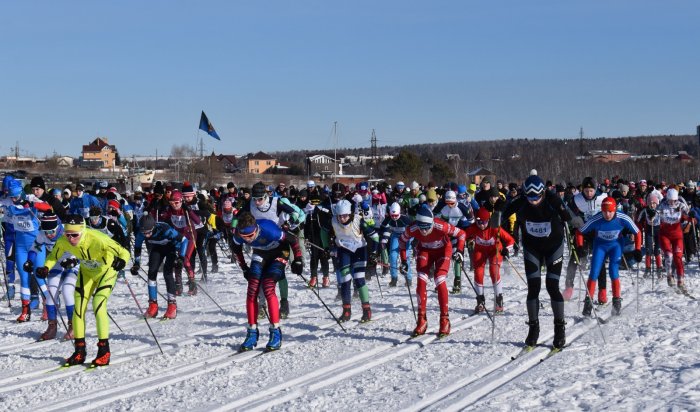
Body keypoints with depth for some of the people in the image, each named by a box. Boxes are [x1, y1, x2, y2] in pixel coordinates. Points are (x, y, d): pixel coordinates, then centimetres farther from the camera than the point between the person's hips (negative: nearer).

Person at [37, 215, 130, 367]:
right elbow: (53, 256, -5)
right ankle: (80, 351, 14)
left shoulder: (98, 239, -39)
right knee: (79, 308, 0)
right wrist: (45, 269, -25)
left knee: (98, 306, -18)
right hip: (86, 271, 5)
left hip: (106, 270, -5)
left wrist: (121, 261, -57)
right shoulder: (63, 242, -25)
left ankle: (104, 351, -9)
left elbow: (124, 252, -35)